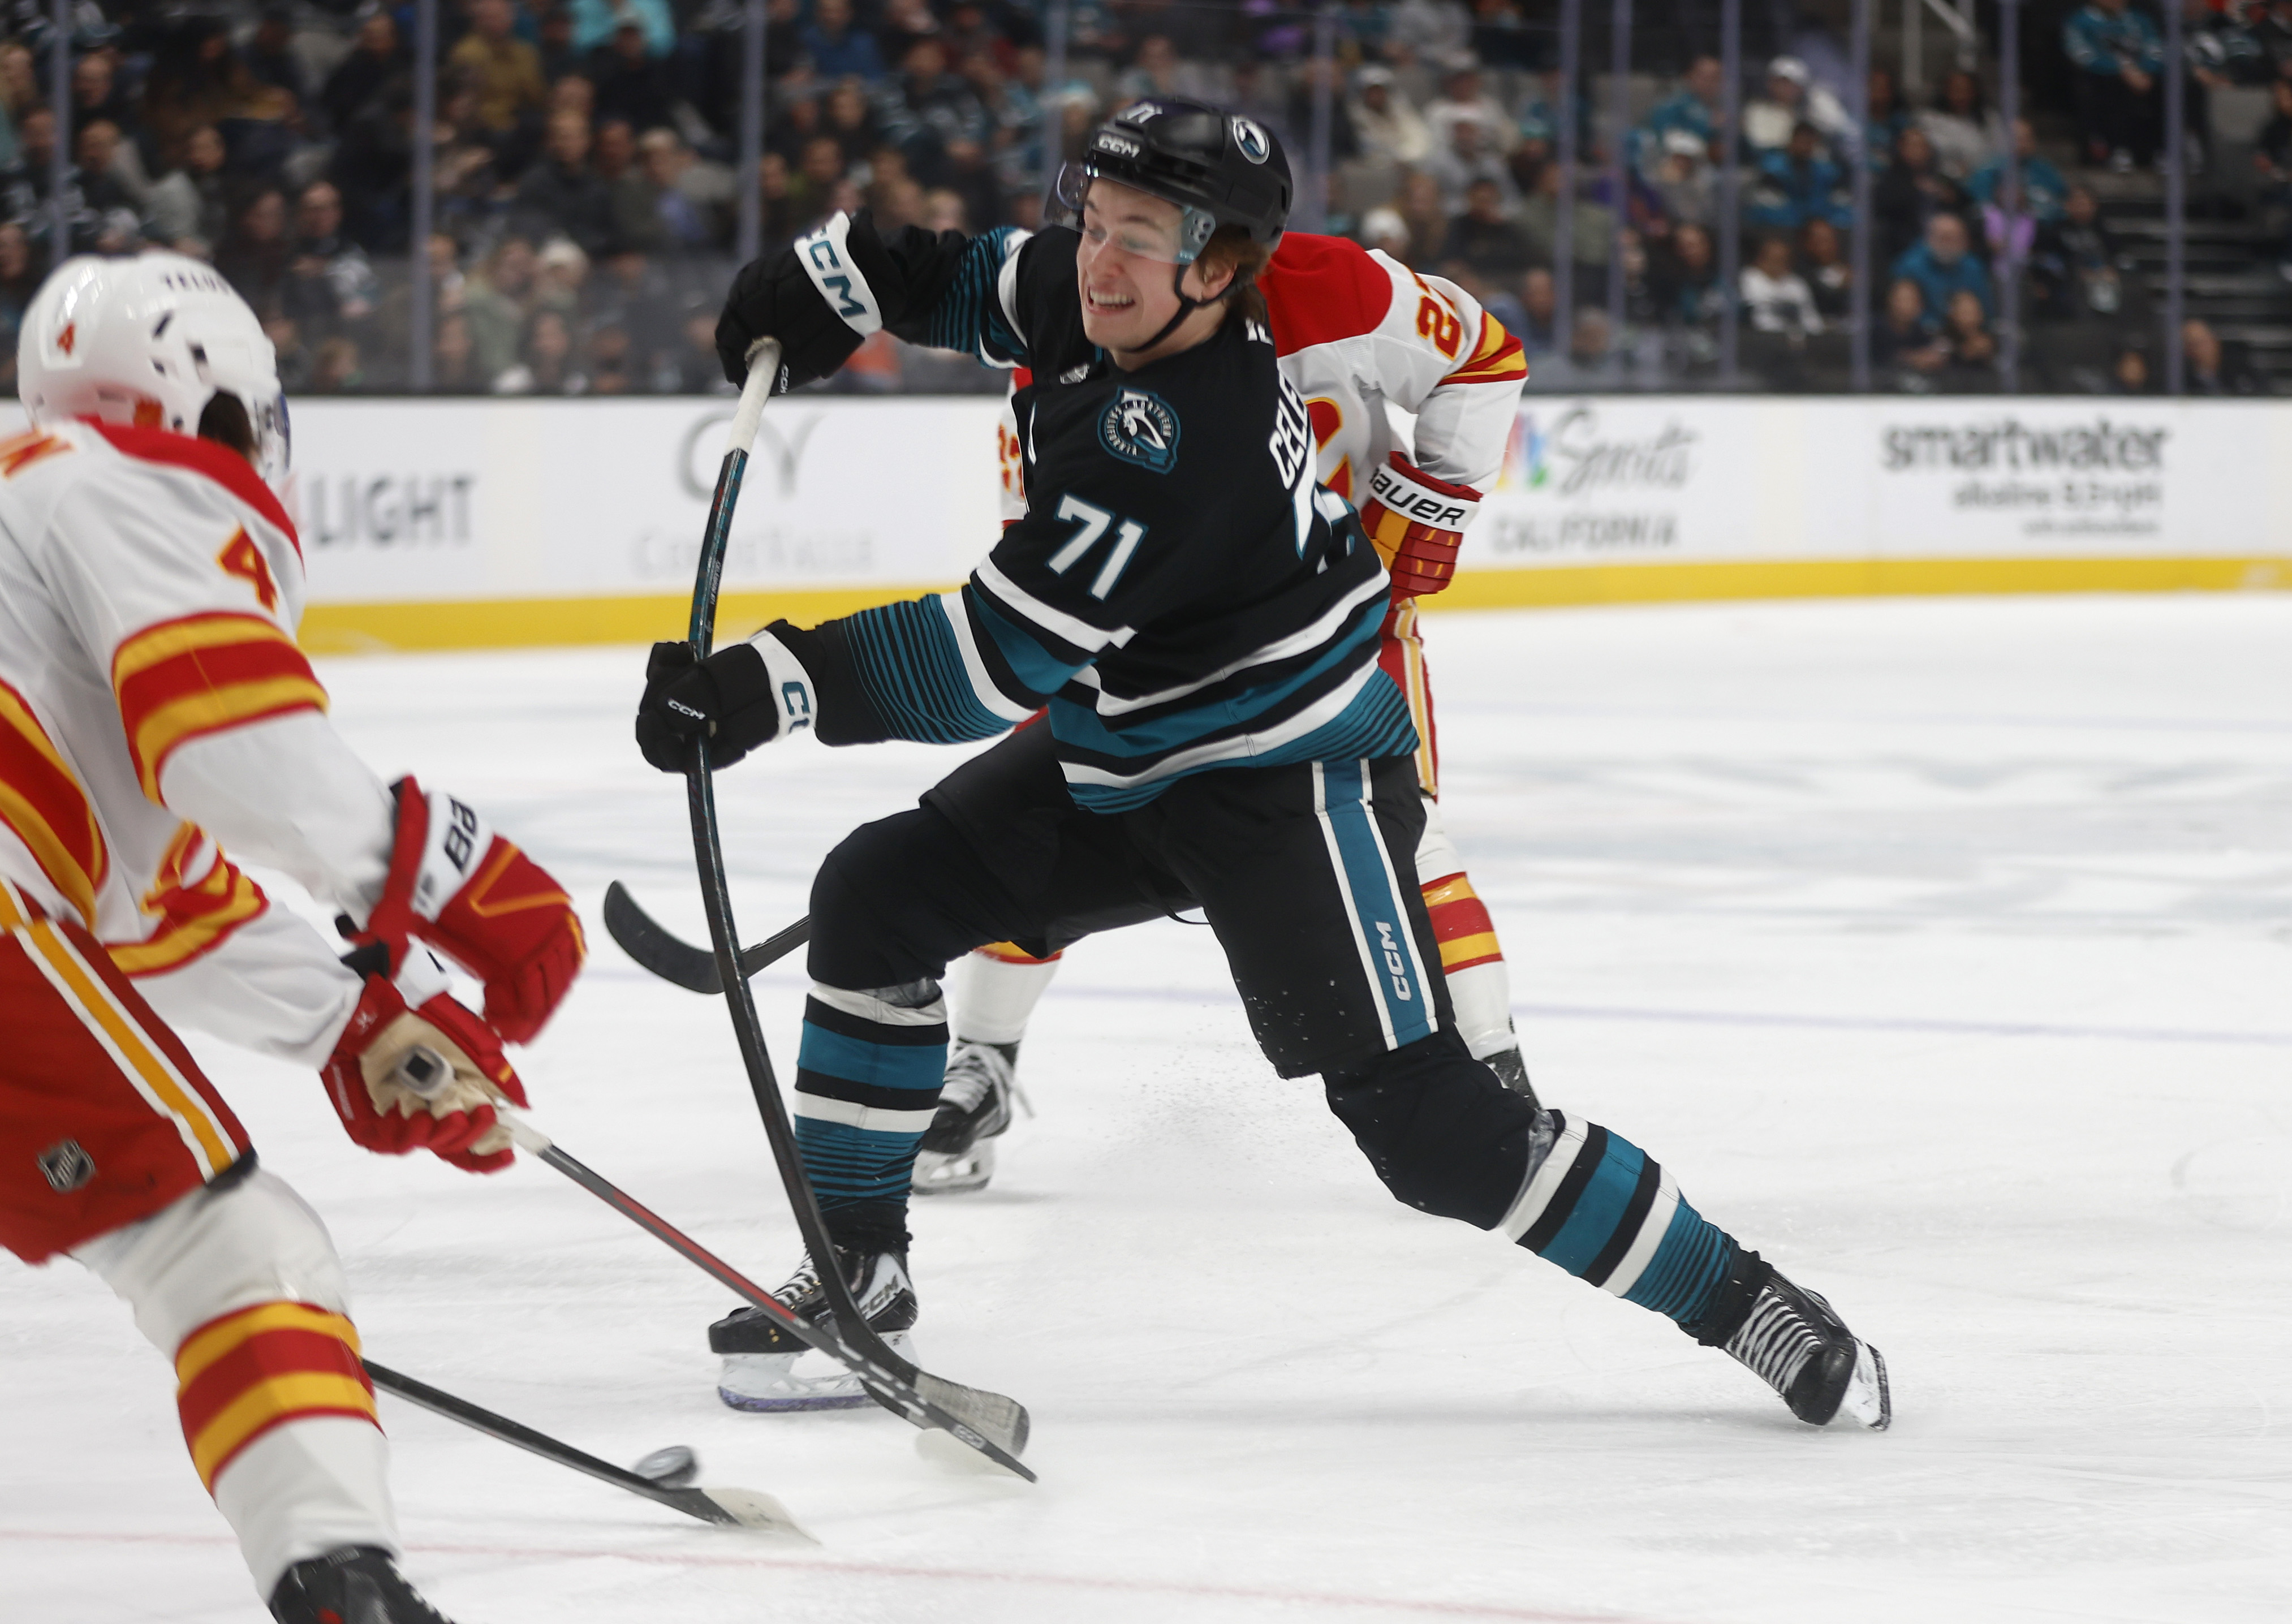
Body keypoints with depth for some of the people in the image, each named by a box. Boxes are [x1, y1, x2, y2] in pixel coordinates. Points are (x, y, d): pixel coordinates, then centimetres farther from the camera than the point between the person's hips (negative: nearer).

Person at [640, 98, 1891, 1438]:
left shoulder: (1173, 437, -33)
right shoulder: (1099, 309, -6)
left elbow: (1003, 655, -34)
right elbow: (980, 281, 19)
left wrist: (772, 688, -35)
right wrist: (822, 286, 2)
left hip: (1290, 778, -10)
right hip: (1125, 751, 10)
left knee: (1424, 1118, -16)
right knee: (881, 898, 2)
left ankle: (1745, 1302, -6)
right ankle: (858, 1268, 14)